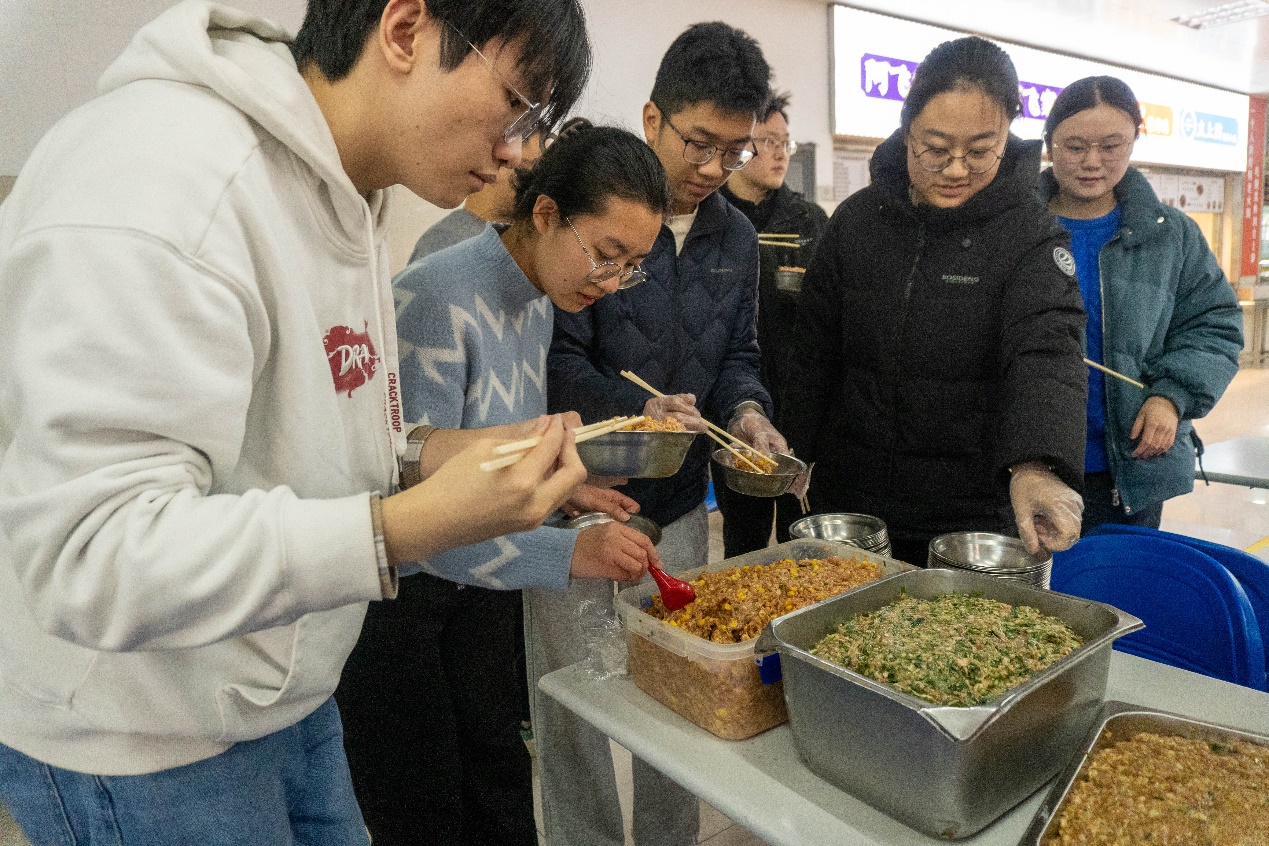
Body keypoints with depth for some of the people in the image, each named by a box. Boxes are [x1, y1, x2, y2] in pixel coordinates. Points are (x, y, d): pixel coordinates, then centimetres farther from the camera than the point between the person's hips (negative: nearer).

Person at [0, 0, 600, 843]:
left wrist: (429, 460, -5)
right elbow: (90, 559, -30)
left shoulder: (341, 203, 4)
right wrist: (409, 527, -36)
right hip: (137, 748, -8)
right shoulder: (154, 175, -25)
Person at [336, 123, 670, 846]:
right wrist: (568, 553, -39)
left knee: (499, 778, 19)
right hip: (394, 586, -7)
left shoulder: (539, 300, -1)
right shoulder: (438, 300, -28)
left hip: (479, 572, 7)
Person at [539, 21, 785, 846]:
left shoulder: (736, 235, 7)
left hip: (678, 503, 5)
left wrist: (746, 410, -9)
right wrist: (638, 408, -30)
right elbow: (555, 357, -15)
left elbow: (737, 355, 12)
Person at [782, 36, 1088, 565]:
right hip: (848, 499, 3)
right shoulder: (857, 219, 0)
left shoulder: (1032, 237, -8)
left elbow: (1047, 354, -23)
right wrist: (796, 463, 3)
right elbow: (815, 354, 5)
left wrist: (1037, 466, -42)